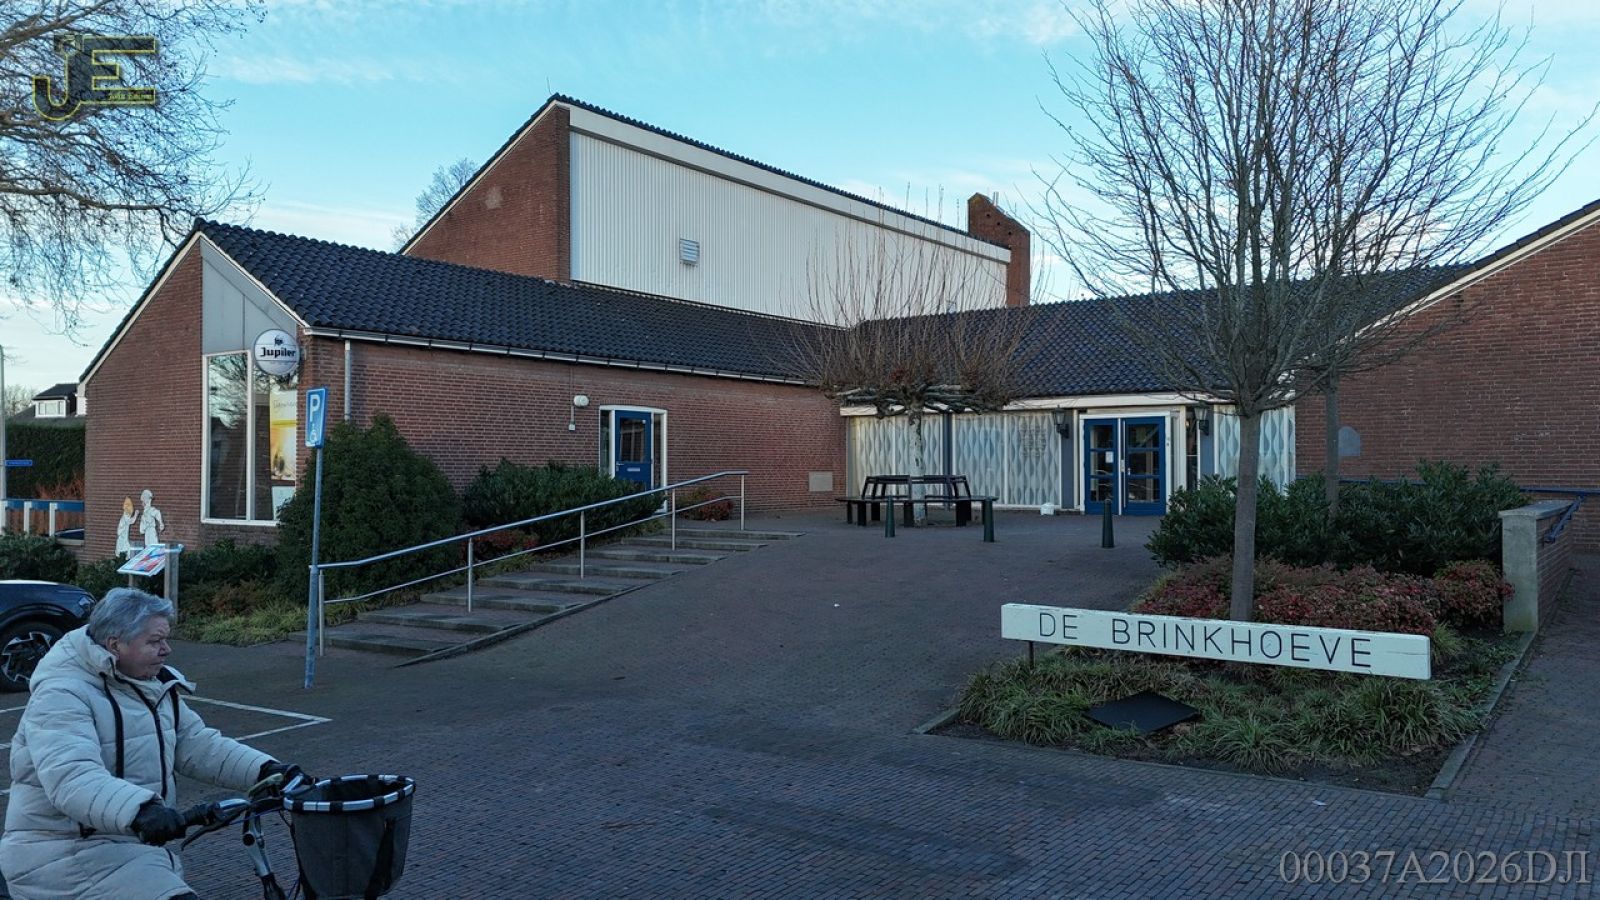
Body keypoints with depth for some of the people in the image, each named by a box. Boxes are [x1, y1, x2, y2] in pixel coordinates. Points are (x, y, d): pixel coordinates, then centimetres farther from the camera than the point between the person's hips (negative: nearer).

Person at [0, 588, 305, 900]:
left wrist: (267, 770, -10)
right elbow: (72, 777, -34)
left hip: (136, 843, 9)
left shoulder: (156, 687, 9)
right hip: (66, 857, -9)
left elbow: (200, 745, 4)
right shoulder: (63, 695, -18)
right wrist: (141, 809, -50)